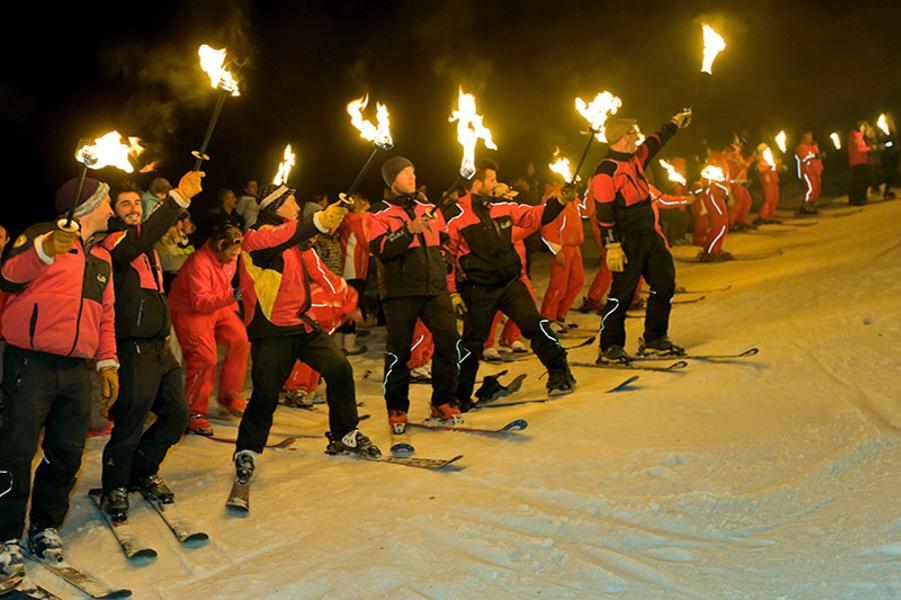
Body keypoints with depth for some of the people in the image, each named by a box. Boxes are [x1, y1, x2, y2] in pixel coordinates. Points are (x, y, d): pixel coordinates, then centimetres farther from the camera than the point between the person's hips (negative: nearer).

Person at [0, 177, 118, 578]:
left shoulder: (102, 257, 22)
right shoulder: (41, 234, 1)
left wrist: (107, 362, 14)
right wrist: (45, 250, -31)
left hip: (77, 370, 6)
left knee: (67, 455, 6)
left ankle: (45, 526, 22)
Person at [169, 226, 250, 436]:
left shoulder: (229, 259, 1)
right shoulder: (199, 263, -27)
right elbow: (200, 302, -33)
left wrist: (233, 308, 13)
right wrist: (230, 296, -43)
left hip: (218, 308, 8)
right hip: (190, 311, -8)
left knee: (241, 340, -9)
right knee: (204, 357, -18)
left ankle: (229, 395, 9)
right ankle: (194, 414, -6)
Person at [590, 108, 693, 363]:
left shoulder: (636, 158, 11)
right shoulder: (606, 172, -15)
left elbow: (656, 142, 32)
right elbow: (604, 215, -18)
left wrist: (676, 122, 41)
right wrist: (612, 247, -21)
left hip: (650, 236, 9)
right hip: (627, 241, -9)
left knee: (665, 284, 9)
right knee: (622, 293, -6)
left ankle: (654, 340, 21)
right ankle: (610, 348, 7)